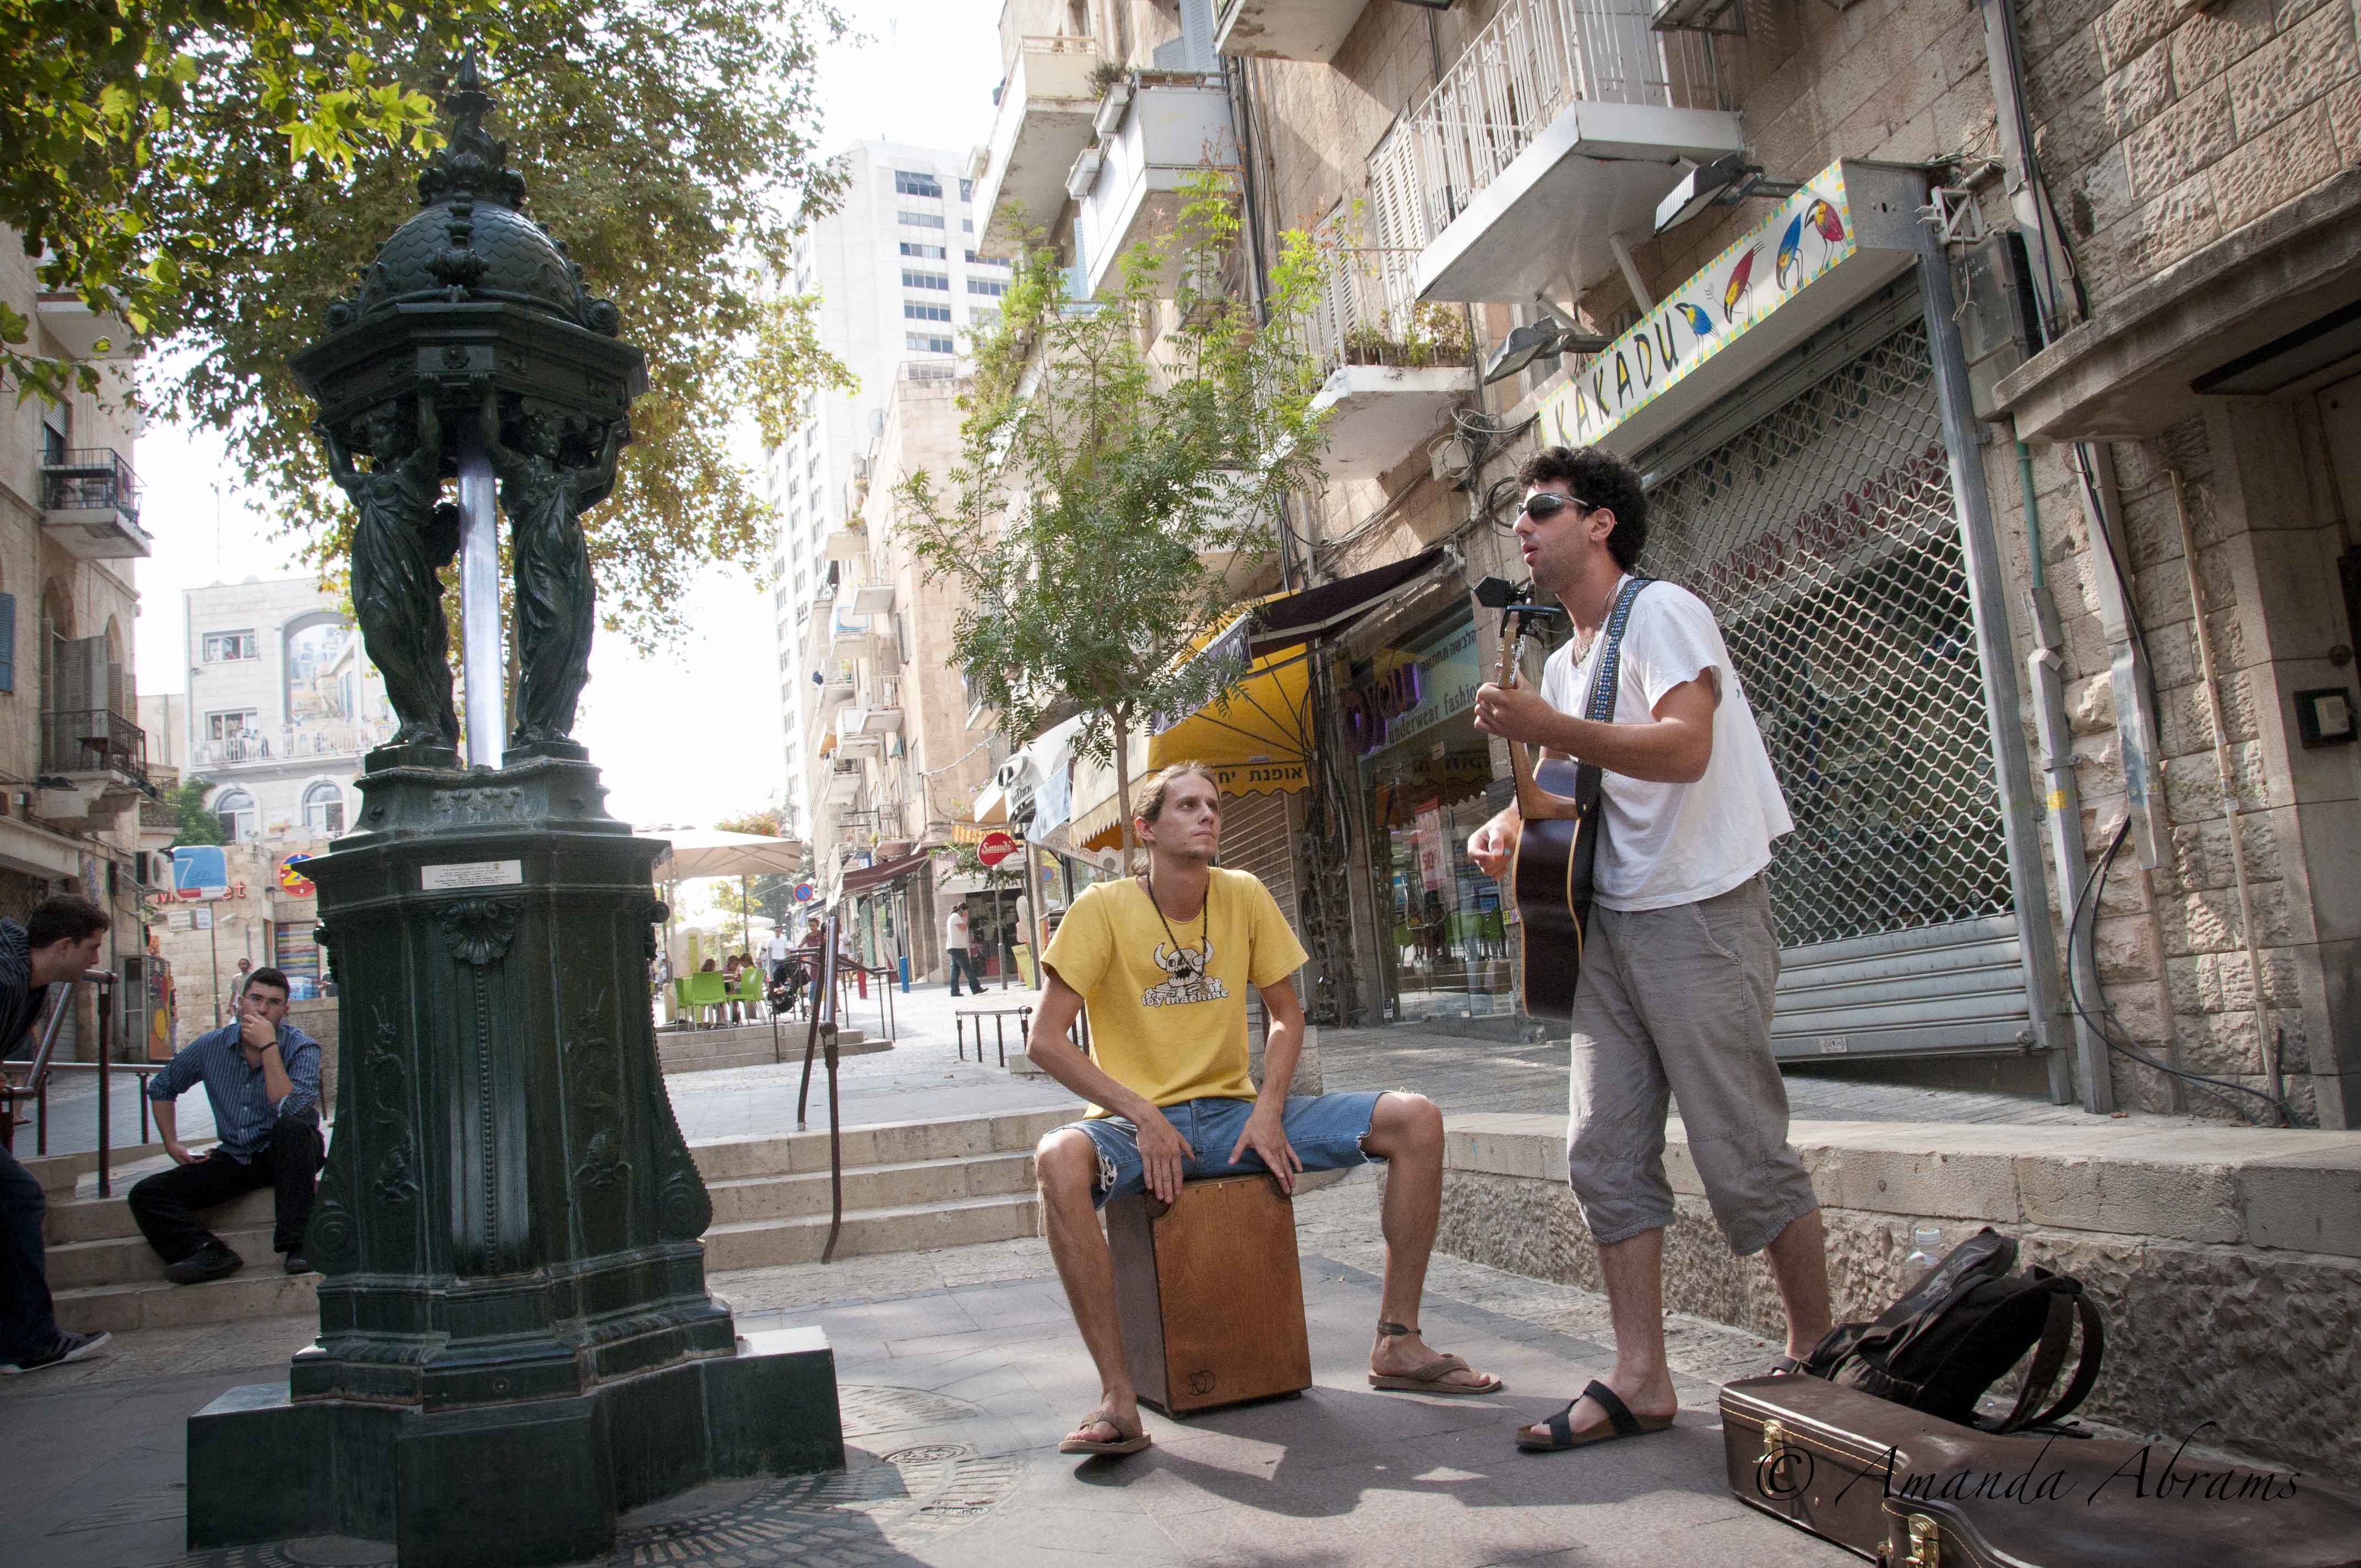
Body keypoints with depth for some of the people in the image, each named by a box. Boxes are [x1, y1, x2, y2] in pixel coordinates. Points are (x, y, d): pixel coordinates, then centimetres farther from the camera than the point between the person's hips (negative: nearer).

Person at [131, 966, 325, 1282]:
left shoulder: (302, 1048, -11)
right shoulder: (211, 1046, 1)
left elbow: (292, 1111, -28)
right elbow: (161, 1088, 19)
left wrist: (269, 1047, -26)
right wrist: (172, 1144, 8)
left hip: (285, 1156, -4)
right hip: (234, 1159, 4)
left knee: (292, 1127, -38)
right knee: (145, 1194, -12)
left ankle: (296, 1244, -38)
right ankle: (210, 1252, -34)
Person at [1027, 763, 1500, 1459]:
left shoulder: (1244, 897, 2)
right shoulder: (1104, 909, -8)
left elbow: (1286, 1014, 11)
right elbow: (1045, 1040, -10)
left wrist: (1268, 1111, -7)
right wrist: (1143, 1117, -19)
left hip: (1235, 1113, 4)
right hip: (1137, 1120, -3)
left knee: (1416, 1120, -12)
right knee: (1060, 1159, -39)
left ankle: (1397, 1343, -3)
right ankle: (1119, 1398, -30)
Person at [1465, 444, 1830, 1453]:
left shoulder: (1661, 613, -8)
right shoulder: (1564, 662, 18)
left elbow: (1685, 748, -23)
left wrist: (1548, 726, -28)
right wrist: (1510, 826, 3)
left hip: (1699, 917, -8)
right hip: (1611, 924, 8)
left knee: (1744, 1155, -3)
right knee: (1605, 1154, 2)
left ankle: (1815, 1360, 16)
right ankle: (1640, 1381, 8)